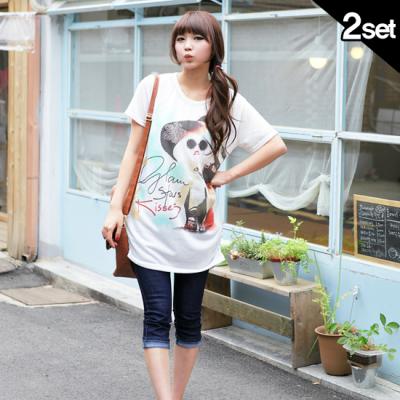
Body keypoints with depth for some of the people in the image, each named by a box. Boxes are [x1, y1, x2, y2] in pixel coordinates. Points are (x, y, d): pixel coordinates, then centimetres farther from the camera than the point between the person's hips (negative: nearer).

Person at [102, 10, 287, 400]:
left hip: (197, 229, 2)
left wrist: (229, 174, 0)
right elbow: (134, 150, 3)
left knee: (188, 319, 10)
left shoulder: (229, 101, 0)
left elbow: (276, 145, 6)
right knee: (157, 316, -6)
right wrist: (116, 206, -2)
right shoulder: (154, 87, -1)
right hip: (150, 225, -1)